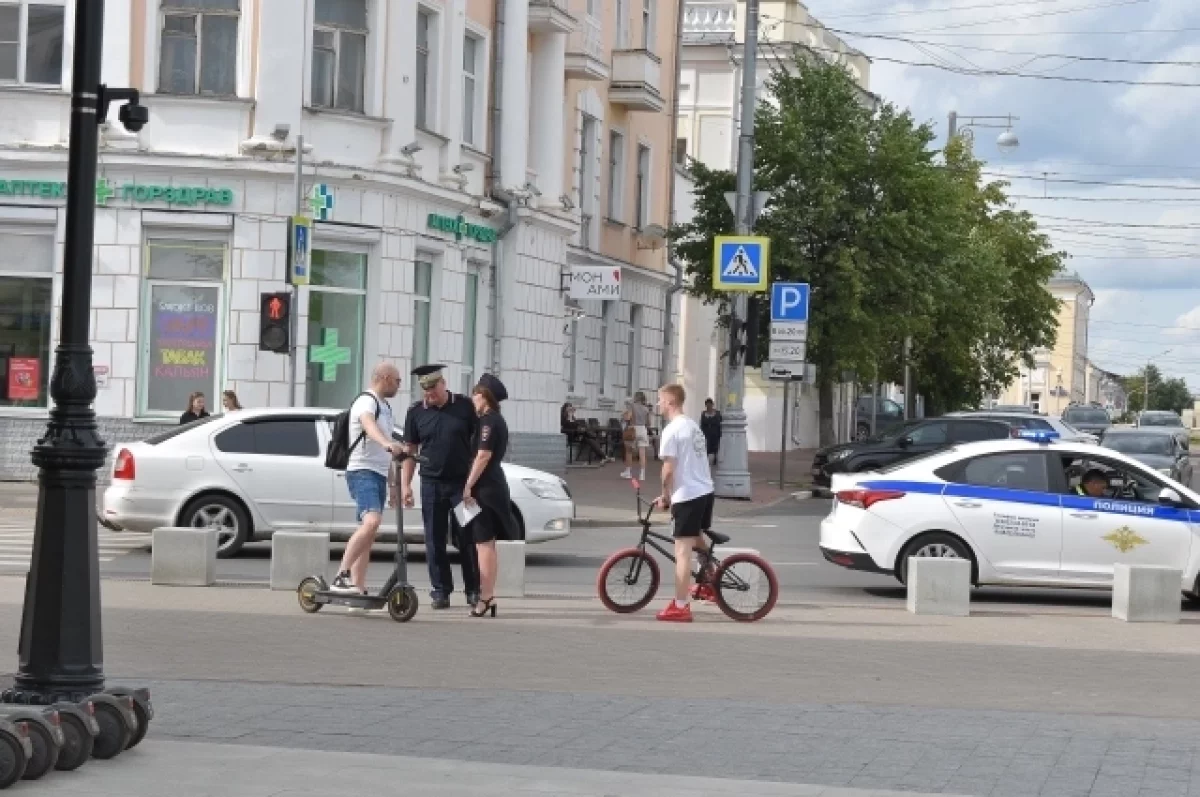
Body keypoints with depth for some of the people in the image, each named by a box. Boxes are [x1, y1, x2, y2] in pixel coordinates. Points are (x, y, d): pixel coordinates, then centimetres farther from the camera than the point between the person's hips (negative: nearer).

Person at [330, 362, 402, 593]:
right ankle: (341, 576, -32)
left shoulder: (385, 407, 23)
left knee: (368, 535, 8)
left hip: (379, 474, 10)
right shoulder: (367, 402, -9)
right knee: (371, 522, -28)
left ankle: (358, 588, 9)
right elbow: (369, 425, -33)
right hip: (362, 472, -10)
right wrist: (388, 443, -52)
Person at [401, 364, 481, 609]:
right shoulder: (416, 412, 5)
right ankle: (440, 591, 9)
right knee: (435, 540, 3)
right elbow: (410, 450, 10)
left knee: (467, 539, 0)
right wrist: (405, 484, 3)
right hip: (432, 484, 2)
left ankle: (474, 591, 8)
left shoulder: (465, 406, 0)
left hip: (463, 482, -2)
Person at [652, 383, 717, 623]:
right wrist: (670, 494, 20)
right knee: (698, 539, 30)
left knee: (683, 551, -6)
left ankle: (680, 607, -6)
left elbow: (669, 469, -16)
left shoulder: (672, 430, -13)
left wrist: (665, 496, -1)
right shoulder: (694, 426, 14)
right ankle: (709, 585, 42)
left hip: (687, 496, -9)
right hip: (706, 491, 9)